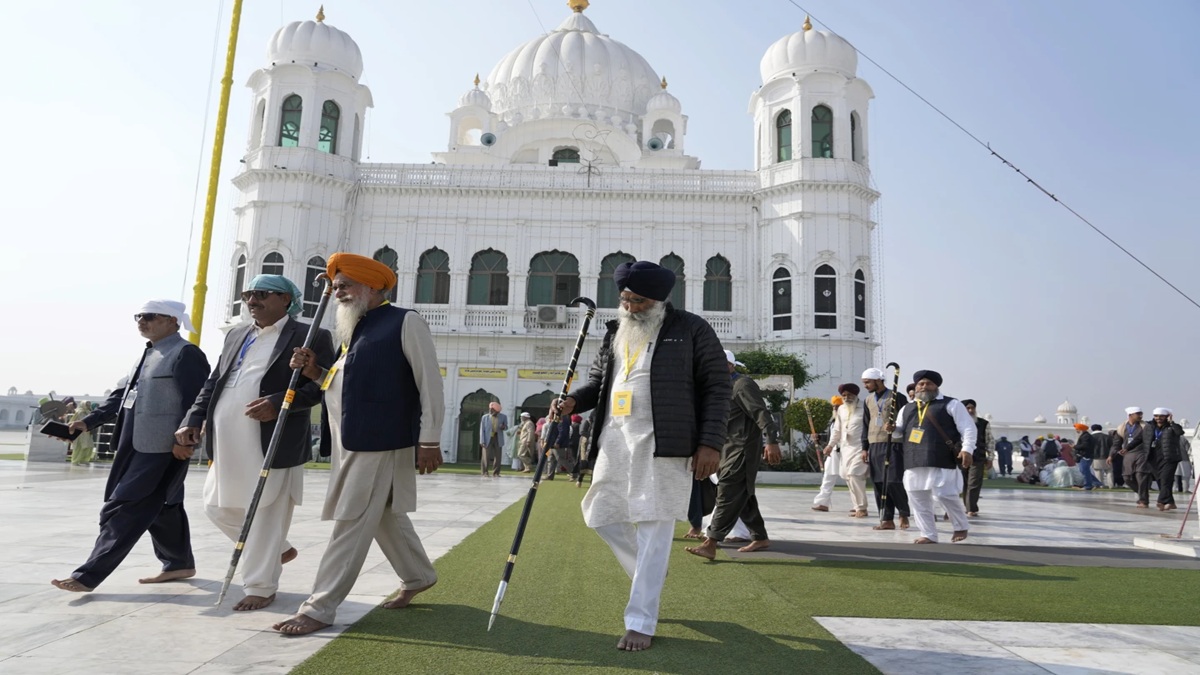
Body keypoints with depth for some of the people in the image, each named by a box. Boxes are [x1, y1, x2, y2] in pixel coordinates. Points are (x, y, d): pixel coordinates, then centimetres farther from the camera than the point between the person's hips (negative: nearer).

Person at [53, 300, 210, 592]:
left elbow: (195, 402, -18)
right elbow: (123, 394, 20)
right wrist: (90, 421, 10)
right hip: (138, 446, 10)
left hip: (162, 448, -10)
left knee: (124, 510, -6)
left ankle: (88, 575, 0)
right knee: (160, 508, 16)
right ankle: (179, 563, 28)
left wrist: (183, 440, -24)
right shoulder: (148, 354, 19)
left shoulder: (186, 354, -11)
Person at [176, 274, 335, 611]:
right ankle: (278, 550, 35)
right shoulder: (236, 335, 18)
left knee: (266, 517, 1)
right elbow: (213, 382, 20)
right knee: (218, 507, 15)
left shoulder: (310, 336, -4)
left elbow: (324, 385, -13)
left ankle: (261, 587, 18)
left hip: (273, 445, -8)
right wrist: (193, 420, 7)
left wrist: (279, 403, -24)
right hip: (228, 445, 8)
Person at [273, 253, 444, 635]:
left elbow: (430, 382, -12)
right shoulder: (346, 330, 16)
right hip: (350, 442, 9)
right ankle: (418, 576, 36)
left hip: (380, 442, -9)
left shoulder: (404, 322, -8)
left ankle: (320, 608, 6)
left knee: (352, 523, -3)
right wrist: (315, 372, 4)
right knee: (384, 516, 18)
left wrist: (429, 440, -16)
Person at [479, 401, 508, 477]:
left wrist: (503, 427, -15)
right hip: (488, 438, -1)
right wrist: (482, 441, -11)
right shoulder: (485, 417, -1)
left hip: (498, 438, 2)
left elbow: (506, 427, 11)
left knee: (498, 456, 3)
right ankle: (485, 472, 8)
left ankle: (496, 472, 13)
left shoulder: (503, 417, 2)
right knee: (486, 456, -2)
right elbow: (482, 430, -2)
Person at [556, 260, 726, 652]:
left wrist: (710, 443, -10)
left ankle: (640, 623, 6)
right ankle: (650, 579, 34)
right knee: (602, 516, 11)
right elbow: (597, 380, 24)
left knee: (653, 531, -5)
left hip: (663, 444, -6)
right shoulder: (615, 333, 17)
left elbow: (716, 386, -2)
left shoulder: (691, 329, 1)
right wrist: (574, 401, 2)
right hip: (614, 440, 7)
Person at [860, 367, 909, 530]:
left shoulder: (896, 397, -1)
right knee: (879, 484, 4)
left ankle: (904, 514, 11)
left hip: (893, 445, -5)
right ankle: (887, 520, 10)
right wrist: (865, 447, 13)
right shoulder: (868, 400, 15)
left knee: (894, 482, -10)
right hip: (874, 446, 5)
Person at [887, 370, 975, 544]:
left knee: (943, 496, -6)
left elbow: (968, 428, 0)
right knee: (917, 500, 5)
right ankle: (929, 535, 18)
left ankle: (961, 527, 22)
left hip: (941, 461, -5)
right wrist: (892, 429, 4)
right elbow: (900, 431, 27)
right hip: (914, 462, 6)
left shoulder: (951, 404, 5)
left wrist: (966, 449, -14)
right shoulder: (907, 409, 20)